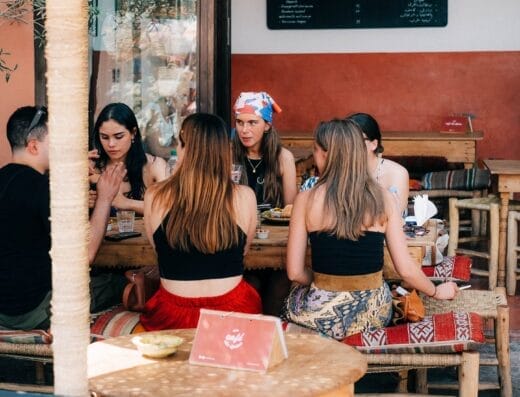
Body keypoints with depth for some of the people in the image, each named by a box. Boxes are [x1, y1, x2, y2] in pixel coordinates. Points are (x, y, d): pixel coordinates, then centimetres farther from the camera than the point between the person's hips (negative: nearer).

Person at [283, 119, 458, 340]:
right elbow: (406, 269, -4)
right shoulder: (382, 198, -5)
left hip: (324, 315, -2)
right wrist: (437, 291, 15)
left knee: (294, 296, 32)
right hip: (373, 313, 2)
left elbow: (294, 273, -7)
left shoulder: (306, 200, -9)